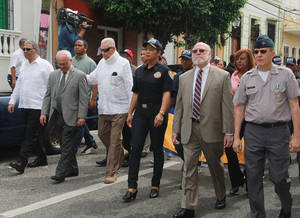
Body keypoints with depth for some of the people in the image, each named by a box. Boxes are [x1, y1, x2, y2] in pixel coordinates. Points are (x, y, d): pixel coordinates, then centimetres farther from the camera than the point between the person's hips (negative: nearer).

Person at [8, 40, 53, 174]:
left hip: (37, 106, -7)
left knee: (30, 135, -9)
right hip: (24, 105, 7)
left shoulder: (45, 65, -5)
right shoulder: (24, 65, 17)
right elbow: (18, 85, 21)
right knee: (32, 134, 12)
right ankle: (41, 158, 24)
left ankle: (21, 163, -12)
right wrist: (12, 101, 15)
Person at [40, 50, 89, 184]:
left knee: (66, 146, -5)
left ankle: (60, 174, -3)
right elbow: (48, 95, 14)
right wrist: (44, 112, 5)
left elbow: (84, 98, -7)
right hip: (57, 116, 6)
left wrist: (81, 116, -13)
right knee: (65, 145, 14)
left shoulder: (79, 76, -4)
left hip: (71, 117, -6)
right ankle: (72, 170, 27)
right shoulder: (53, 75, 13)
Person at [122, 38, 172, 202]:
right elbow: (135, 93, 16)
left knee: (157, 150, 5)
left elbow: (167, 94, -10)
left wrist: (161, 113, -21)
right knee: (135, 148, -3)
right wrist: (130, 113, 12)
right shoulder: (140, 71, 13)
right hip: (140, 113, 4)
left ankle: (155, 185, 17)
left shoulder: (163, 71, -2)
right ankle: (132, 187, 0)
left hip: (157, 113, -4)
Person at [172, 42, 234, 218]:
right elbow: (179, 105, 12)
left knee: (215, 166, 14)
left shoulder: (222, 76, -1)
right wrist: (176, 129, 7)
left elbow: (227, 105, -5)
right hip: (189, 129, 3)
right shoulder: (184, 78, 10)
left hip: (211, 129, -2)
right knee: (189, 168, 2)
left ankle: (221, 197, 38)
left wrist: (228, 132, -9)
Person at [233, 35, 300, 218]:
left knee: (279, 177, 0)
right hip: (253, 131, 2)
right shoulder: (247, 77, 8)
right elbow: (239, 108, 11)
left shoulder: (285, 74, 2)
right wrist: (236, 137, 6)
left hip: (278, 130, -2)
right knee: (254, 177, 5)